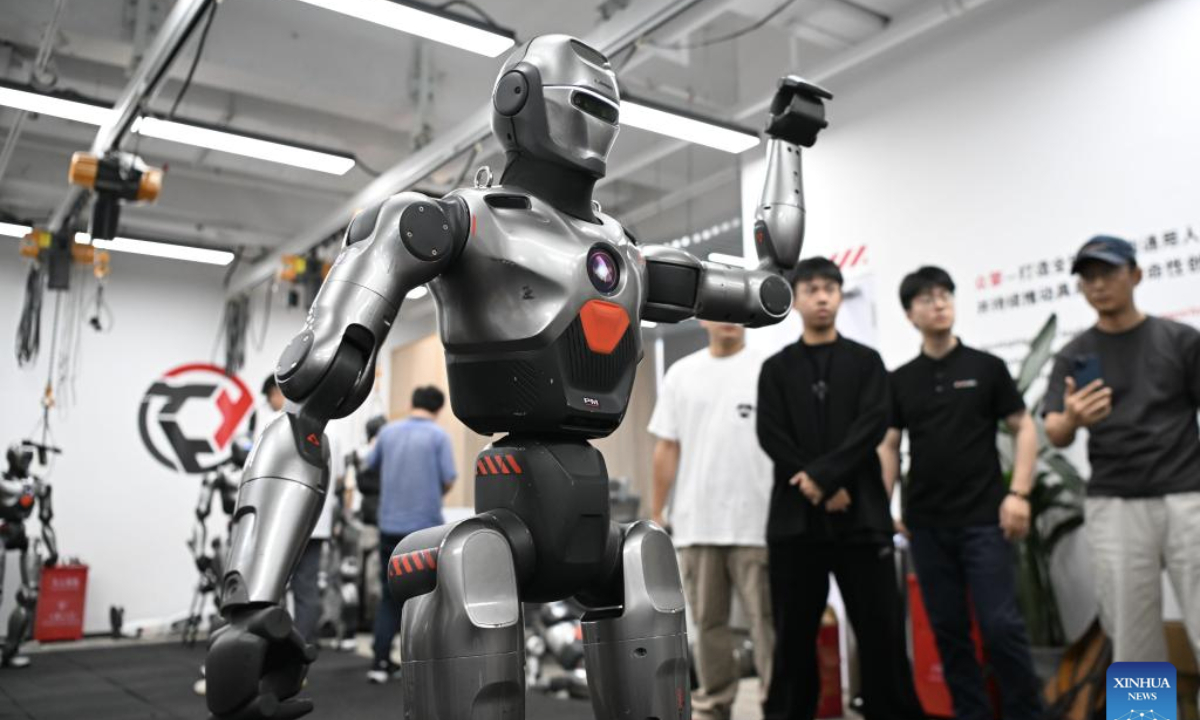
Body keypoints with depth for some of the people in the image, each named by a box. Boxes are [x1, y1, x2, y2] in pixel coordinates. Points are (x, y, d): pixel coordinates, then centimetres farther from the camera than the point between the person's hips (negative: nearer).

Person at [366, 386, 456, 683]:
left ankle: (380, 662, 12)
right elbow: (448, 480, -10)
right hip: (425, 526, -4)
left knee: (390, 595, 13)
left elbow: (370, 464, 19)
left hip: (390, 525, 4)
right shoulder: (438, 435, -8)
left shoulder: (388, 431, 5)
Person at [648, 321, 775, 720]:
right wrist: (656, 514, 7)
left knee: (767, 619, 4)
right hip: (696, 522, 3)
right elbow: (667, 449, 8)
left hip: (756, 521, -3)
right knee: (707, 621, 13)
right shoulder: (681, 373, 7)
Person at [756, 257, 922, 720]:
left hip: (861, 515, 0)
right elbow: (771, 437, 0)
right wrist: (822, 490, -11)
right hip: (795, 518, 1)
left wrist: (822, 474, -16)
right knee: (793, 635, 7)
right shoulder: (776, 368, 11)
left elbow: (872, 427, -4)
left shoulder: (866, 362, 10)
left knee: (881, 631, 2)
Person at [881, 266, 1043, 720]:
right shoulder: (900, 380, 8)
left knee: (1001, 624, -5)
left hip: (985, 518, -2)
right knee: (948, 628, 7)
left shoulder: (986, 367, 2)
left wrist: (1019, 493, -10)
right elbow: (888, 447, 10)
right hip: (926, 523, 3)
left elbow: (1024, 430, 1)